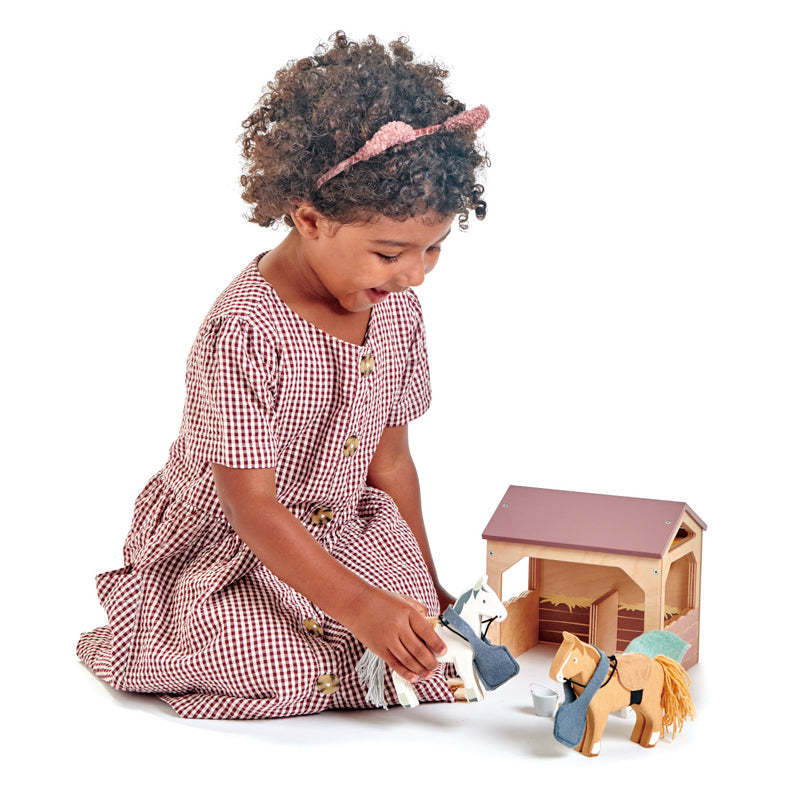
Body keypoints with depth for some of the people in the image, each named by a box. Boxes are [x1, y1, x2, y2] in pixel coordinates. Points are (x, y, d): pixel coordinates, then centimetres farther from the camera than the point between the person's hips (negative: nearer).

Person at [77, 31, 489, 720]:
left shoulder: (397, 311, -4)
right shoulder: (245, 333, -27)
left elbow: (390, 461, 7)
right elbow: (252, 506, -27)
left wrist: (427, 585, 8)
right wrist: (357, 604, -34)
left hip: (339, 528, 6)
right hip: (219, 546, -6)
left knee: (413, 626, -17)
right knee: (291, 673, -25)